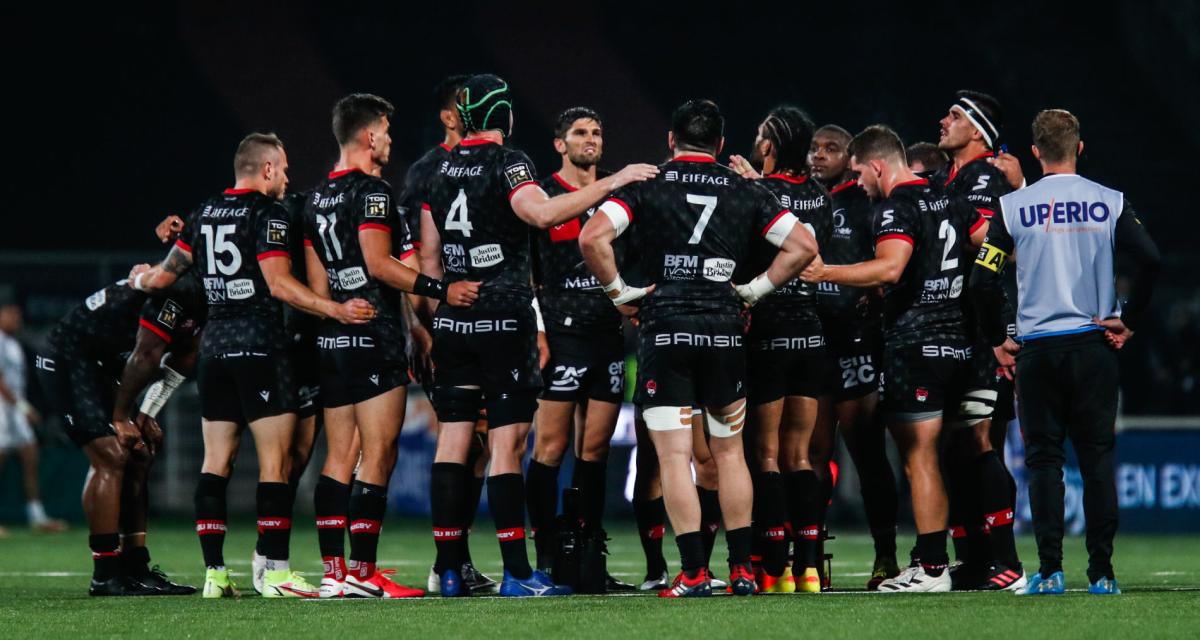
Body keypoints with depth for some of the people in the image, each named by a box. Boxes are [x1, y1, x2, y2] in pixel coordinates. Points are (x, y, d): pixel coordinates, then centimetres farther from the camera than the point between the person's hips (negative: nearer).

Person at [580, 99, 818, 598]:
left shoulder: (645, 186, 2)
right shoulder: (744, 192, 9)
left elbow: (592, 238, -12)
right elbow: (803, 246, 6)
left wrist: (619, 291, -1)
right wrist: (756, 289, 12)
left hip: (664, 331, -2)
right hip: (724, 330, 2)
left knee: (674, 457, -2)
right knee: (729, 451, 13)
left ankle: (694, 572, -7)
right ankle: (742, 569, 12)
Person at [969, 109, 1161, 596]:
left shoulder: (1013, 206, -1)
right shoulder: (1109, 203, 0)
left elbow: (983, 280, -4)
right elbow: (1148, 260, -9)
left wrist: (996, 340, 8)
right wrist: (1129, 321, 2)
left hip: (1036, 349, 0)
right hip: (1094, 344, 0)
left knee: (1043, 459, 5)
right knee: (1097, 458, 5)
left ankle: (1049, 571, -2)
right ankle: (1102, 573, 1)